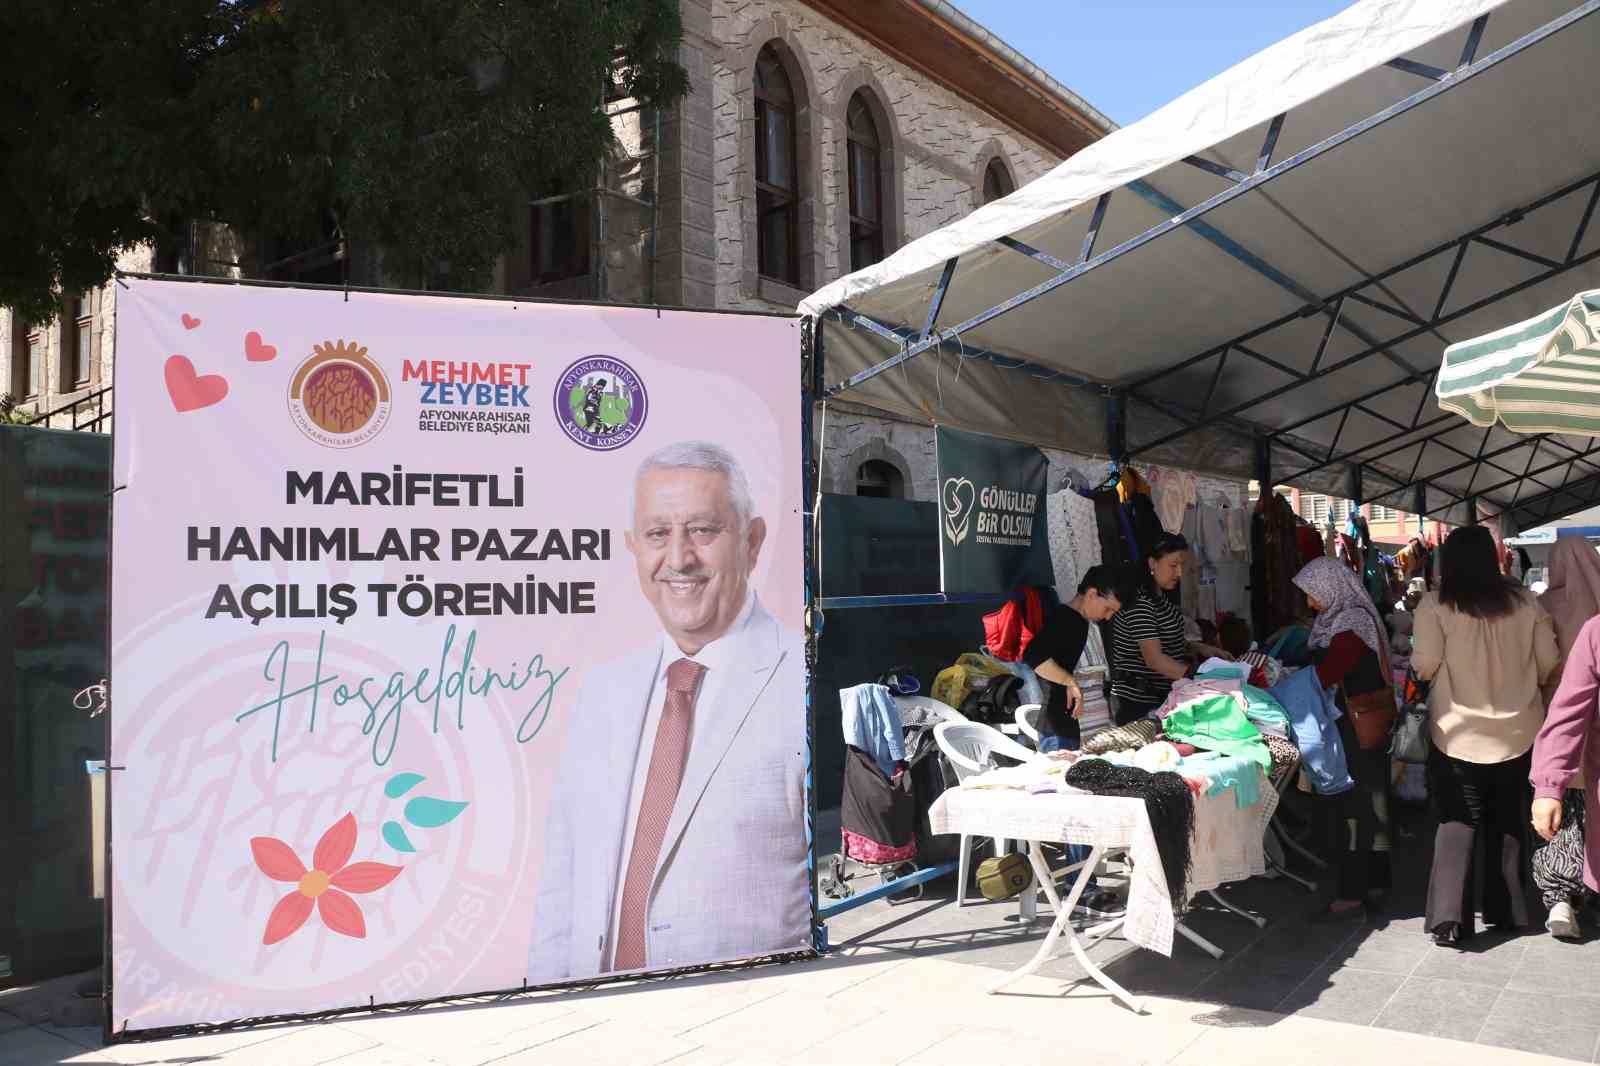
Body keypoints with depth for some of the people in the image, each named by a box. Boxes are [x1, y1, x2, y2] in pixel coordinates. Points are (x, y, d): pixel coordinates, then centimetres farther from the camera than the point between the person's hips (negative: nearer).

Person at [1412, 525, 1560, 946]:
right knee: (1507, 822, 18)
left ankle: (1450, 917, -5)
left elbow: (1424, 666, -14)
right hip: (1517, 731, 3)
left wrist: (1415, 654, 7)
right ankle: (1508, 910, 27)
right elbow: (1549, 664, 2)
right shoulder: (1525, 602, -3)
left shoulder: (1435, 605, -12)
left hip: (1460, 733, -3)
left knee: (1457, 822, 5)